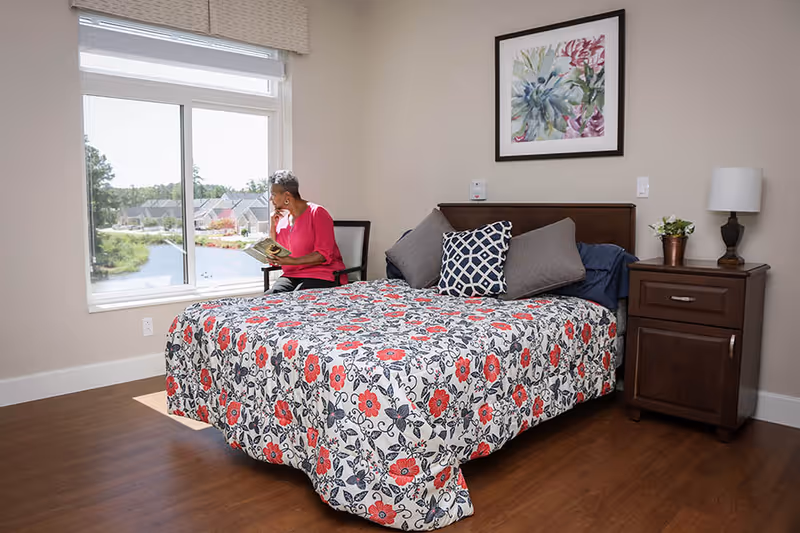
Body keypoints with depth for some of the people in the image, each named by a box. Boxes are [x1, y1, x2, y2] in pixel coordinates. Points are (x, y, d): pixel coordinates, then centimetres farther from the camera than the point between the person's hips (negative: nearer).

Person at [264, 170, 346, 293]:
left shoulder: (317, 213, -4)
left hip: (322, 275, -5)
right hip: (291, 276, 5)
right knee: (270, 296, -26)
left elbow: (324, 255, -12)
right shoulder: (282, 219, 16)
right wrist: (272, 227, 6)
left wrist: (293, 261, -22)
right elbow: (274, 261, 13)